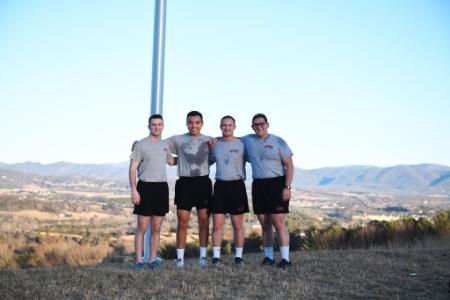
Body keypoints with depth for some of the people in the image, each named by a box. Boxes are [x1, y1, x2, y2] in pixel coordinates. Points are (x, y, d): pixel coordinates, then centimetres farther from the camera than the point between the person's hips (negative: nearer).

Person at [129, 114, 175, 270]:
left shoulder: (165, 144, 13)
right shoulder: (141, 144, -4)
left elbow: (171, 161, 33)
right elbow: (132, 169, -6)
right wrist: (133, 190, -14)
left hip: (162, 187, 5)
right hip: (145, 187, -5)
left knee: (156, 227, 8)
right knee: (142, 227, -2)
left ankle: (153, 259, 16)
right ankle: (139, 260, 5)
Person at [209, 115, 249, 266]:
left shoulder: (241, 144, 0)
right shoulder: (215, 144, 9)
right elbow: (209, 161, 21)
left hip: (237, 185, -2)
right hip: (220, 185, 2)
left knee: (238, 224, 4)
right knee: (217, 224, 0)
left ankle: (238, 256, 14)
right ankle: (216, 256, 7)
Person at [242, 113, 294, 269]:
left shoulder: (278, 141, -1)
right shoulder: (248, 140, 11)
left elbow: (289, 165, -3)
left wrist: (287, 187, -12)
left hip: (276, 184, -4)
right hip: (258, 186, 5)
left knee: (278, 223, -10)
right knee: (265, 224, 8)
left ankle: (285, 259, -6)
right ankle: (269, 257, 16)